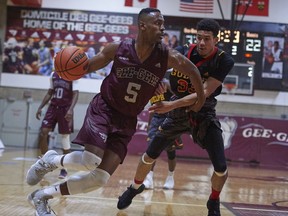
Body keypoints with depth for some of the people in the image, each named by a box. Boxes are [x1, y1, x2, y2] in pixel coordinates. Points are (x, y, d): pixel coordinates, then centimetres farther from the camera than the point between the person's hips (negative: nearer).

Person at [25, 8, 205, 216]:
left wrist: (201, 98, 12)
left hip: (127, 120, 3)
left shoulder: (167, 56, -10)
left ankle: (43, 195, 10)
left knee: (101, 178, -6)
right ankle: (51, 160, 7)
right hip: (103, 108, -3)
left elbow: (192, 70, 5)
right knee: (90, 162, -25)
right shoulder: (118, 48, -10)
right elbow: (88, 66, 1)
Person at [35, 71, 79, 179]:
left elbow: (75, 93, -15)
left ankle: (64, 168, 10)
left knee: (65, 137, 0)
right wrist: (40, 107, 10)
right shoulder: (53, 75, 10)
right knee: (43, 132, -7)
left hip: (65, 109, -5)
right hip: (53, 107, 5)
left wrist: (70, 109, -29)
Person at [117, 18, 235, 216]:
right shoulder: (183, 52, -17)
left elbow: (204, 93, -29)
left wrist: (171, 105, -38)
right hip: (179, 112, 2)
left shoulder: (224, 61, -22)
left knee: (221, 168, -11)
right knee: (150, 155, 4)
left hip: (204, 113, -1)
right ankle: (135, 188, 33)